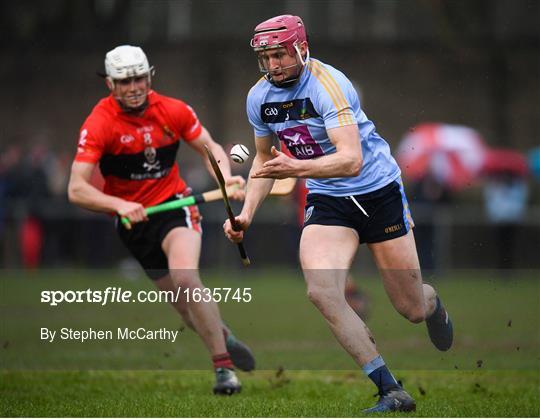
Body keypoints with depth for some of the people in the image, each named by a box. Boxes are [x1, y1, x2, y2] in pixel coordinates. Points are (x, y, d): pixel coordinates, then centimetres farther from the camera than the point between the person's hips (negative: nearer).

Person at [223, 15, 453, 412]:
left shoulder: (328, 84, -23)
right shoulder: (259, 97, -2)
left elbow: (351, 160, -34)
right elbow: (265, 159, 16)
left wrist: (296, 168, -48)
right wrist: (246, 215, 4)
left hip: (378, 190, -5)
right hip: (327, 201, 5)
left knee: (412, 310, 3)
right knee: (321, 291, -23)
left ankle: (432, 301, 45)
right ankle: (391, 391, -15)